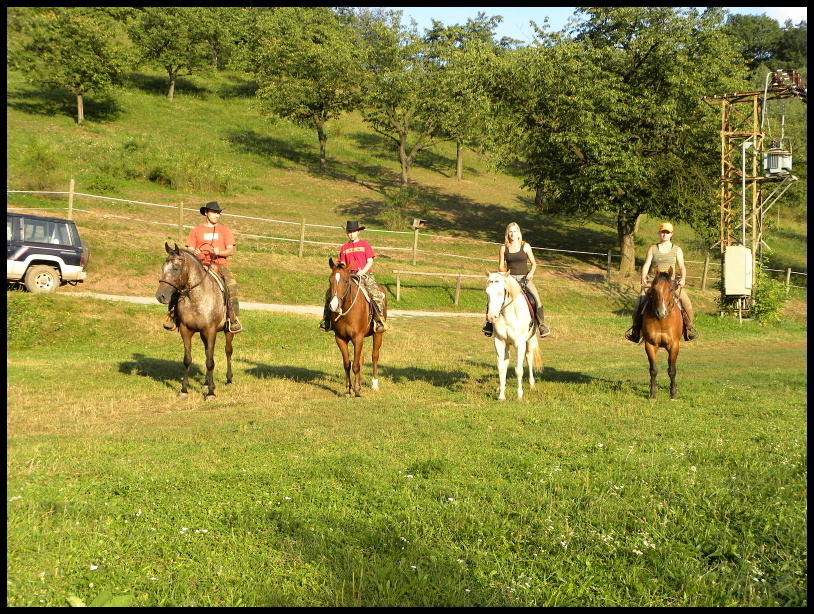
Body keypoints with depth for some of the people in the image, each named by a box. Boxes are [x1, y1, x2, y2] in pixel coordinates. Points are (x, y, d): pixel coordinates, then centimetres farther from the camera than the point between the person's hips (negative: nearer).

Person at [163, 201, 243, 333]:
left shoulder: (224, 230, 16)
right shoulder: (196, 231, 15)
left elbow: (231, 250, 7)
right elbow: (189, 249, 10)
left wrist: (219, 252, -14)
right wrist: (194, 253, -14)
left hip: (220, 264, 0)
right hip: (199, 264, 0)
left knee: (232, 284, -30)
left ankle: (233, 319, -28)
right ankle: (173, 314, -14)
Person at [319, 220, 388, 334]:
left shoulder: (365, 244, 6)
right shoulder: (344, 247, 15)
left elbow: (370, 261, 0)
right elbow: (342, 264, 15)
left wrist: (362, 271, -16)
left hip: (365, 275, -3)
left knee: (376, 294, -29)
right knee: (330, 293, -11)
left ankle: (380, 320, -23)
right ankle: (326, 319, -1)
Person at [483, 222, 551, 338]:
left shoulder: (525, 246, 4)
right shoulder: (504, 248, 7)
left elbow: (533, 263, 6)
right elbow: (500, 266, 8)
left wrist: (531, 272, -14)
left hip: (524, 277, -1)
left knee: (536, 297, -25)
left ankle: (542, 324, -12)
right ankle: (489, 323, -11)